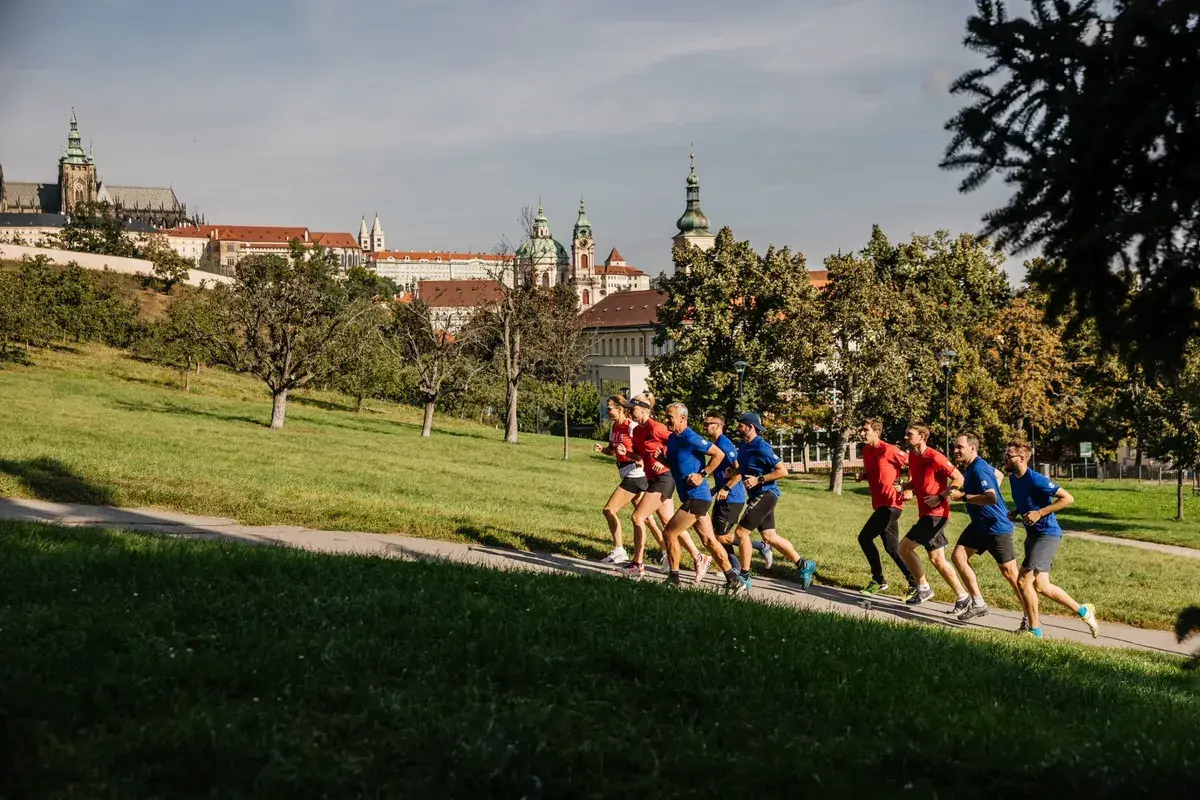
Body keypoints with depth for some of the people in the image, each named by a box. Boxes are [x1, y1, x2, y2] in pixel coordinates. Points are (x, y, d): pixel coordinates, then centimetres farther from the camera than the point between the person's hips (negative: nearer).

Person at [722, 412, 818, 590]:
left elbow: (783, 471, -19)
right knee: (770, 537, 11)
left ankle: (744, 576, 1)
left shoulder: (761, 447, -17)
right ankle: (803, 565, 19)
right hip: (758, 496, 9)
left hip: (765, 494, -9)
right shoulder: (743, 446, 10)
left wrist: (758, 479, -23)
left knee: (741, 532, -9)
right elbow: (743, 469, 27)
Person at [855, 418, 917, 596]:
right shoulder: (866, 450, 10)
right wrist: (863, 475, 3)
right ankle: (914, 583, 18)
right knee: (892, 548, 11)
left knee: (865, 537, -13)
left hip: (890, 503, -9)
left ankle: (878, 580, 0)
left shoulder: (889, 450, -15)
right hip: (880, 504, 9)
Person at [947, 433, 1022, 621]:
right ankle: (978, 603, 13)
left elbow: (992, 498, -33)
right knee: (958, 556, 5)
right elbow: (999, 475, 24)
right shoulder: (968, 467, 7)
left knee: (1009, 572, -6)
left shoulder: (978, 469, -22)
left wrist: (963, 496, -27)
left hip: (997, 526, -10)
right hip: (980, 524, 10)